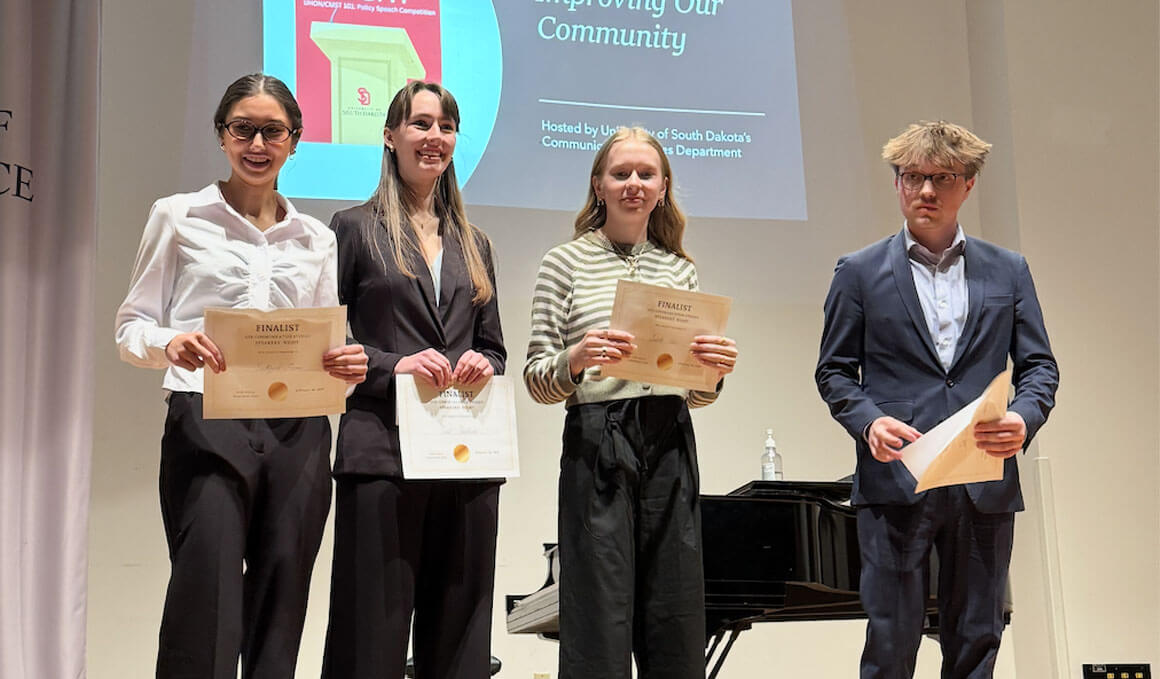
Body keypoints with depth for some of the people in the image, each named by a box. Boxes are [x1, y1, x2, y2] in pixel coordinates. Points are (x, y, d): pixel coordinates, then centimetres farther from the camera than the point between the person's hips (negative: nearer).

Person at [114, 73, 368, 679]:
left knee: (280, 610, 3)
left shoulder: (317, 239, 17)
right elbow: (132, 325, 6)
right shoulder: (178, 217, 9)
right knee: (206, 606, -13)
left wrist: (346, 364, -7)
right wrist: (169, 345, -16)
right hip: (207, 424, -3)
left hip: (298, 431, 3)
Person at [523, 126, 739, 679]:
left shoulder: (680, 270, 17)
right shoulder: (565, 263, 6)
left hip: (672, 444, 4)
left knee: (676, 631, 4)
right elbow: (536, 380, 2)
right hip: (597, 446, -3)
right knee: (601, 628, -5)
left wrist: (714, 371, -3)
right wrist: (574, 361, -18)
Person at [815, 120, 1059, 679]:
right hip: (895, 483, -2)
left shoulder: (1008, 271, 13)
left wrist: (1024, 419, -10)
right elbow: (834, 371, 6)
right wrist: (869, 422, -14)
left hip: (985, 485, 2)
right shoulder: (860, 272, 7)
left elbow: (1039, 365, 12)